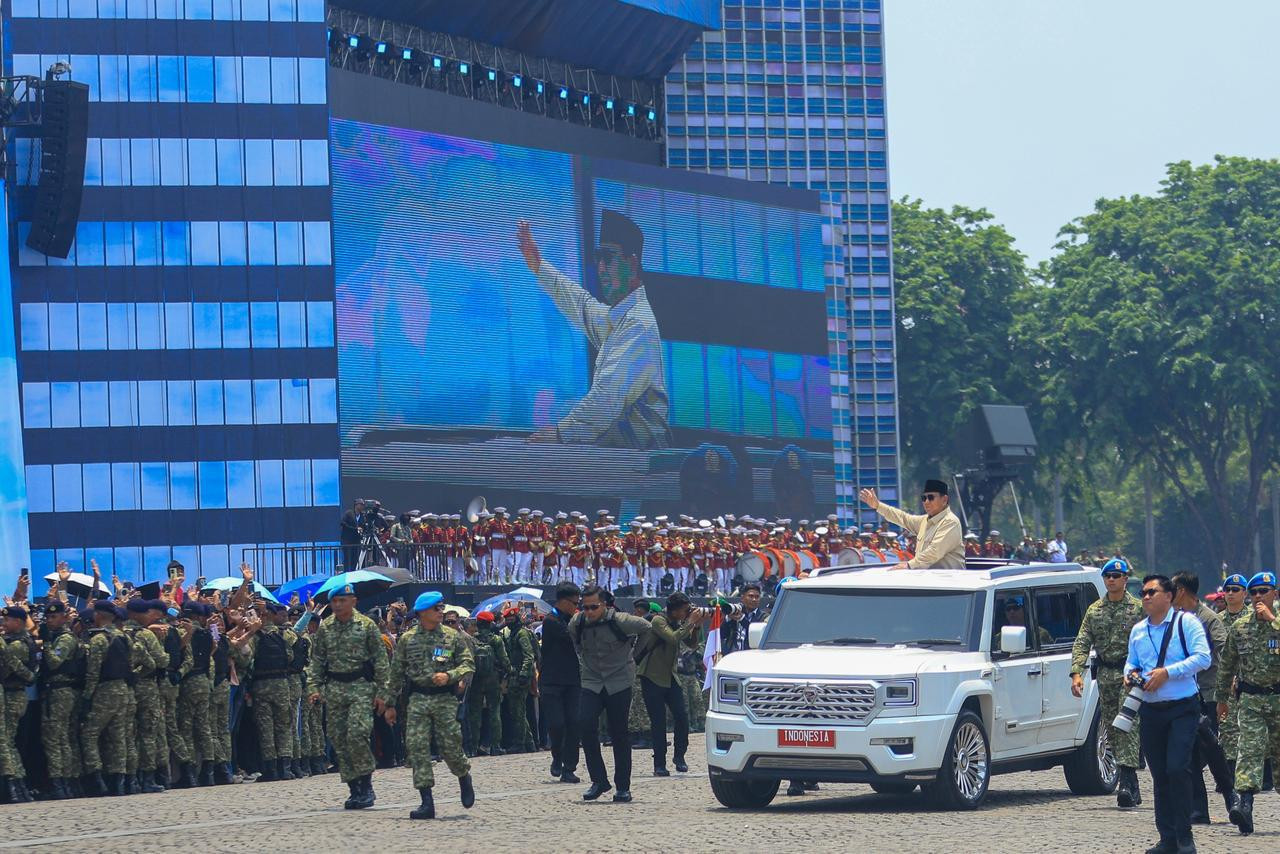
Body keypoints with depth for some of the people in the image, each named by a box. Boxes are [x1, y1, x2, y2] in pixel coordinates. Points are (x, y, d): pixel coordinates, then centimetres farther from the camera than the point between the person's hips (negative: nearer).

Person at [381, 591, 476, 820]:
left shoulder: (453, 636, 4)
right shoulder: (407, 639, 7)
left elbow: (468, 665, 1)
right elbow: (396, 674, 12)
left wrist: (449, 675, -17)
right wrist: (390, 703, 12)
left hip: (446, 699, -1)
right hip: (418, 700, 1)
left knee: (450, 745, -4)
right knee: (417, 747, -7)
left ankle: (464, 778, 30)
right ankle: (427, 803, -6)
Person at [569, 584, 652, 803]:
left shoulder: (619, 621, -14)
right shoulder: (577, 623, -3)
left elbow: (646, 628, 5)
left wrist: (632, 651, 12)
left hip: (619, 682, -3)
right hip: (592, 683, 3)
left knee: (619, 735, -1)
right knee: (585, 724, -17)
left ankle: (623, 787, 9)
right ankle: (598, 780, -8)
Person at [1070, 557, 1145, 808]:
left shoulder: (1138, 609, 0)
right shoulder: (1094, 610, 12)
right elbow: (1082, 643, 7)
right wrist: (1076, 672, -6)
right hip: (1105, 674, 5)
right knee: (1112, 729, 6)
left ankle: (1126, 784, -21)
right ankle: (1132, 787, 13)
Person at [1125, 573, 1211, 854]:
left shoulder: (1186, 623, -3)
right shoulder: (1137, 631, 15)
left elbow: (1203, 657, -12)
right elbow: (1131, 661, 25)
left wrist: (1167, 672, -18)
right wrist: (1129, 674, 1)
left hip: (1183, 708, -6)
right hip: (1151, 711, 6)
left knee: (1177, 768, -15)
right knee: (1159, 775, 7)